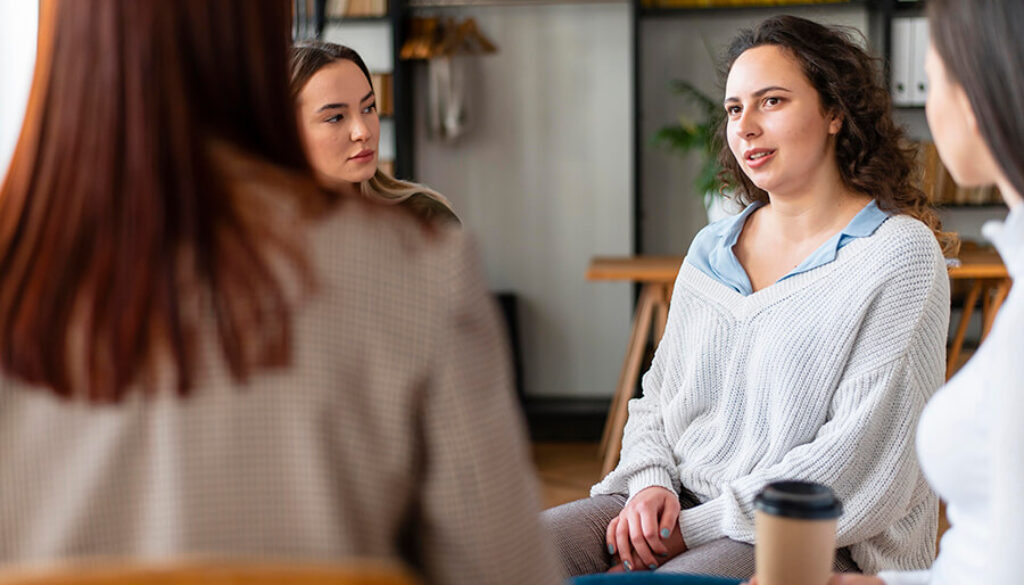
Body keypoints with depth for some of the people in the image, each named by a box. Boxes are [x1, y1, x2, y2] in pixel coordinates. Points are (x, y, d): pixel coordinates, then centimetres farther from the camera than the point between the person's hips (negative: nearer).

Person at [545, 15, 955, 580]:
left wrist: (695, 526, -15)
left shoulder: (900, 253, -6)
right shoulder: (710, 248, 14)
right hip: (679, 505, 6)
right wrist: (651, 483, -4)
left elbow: (863, 461, -13)